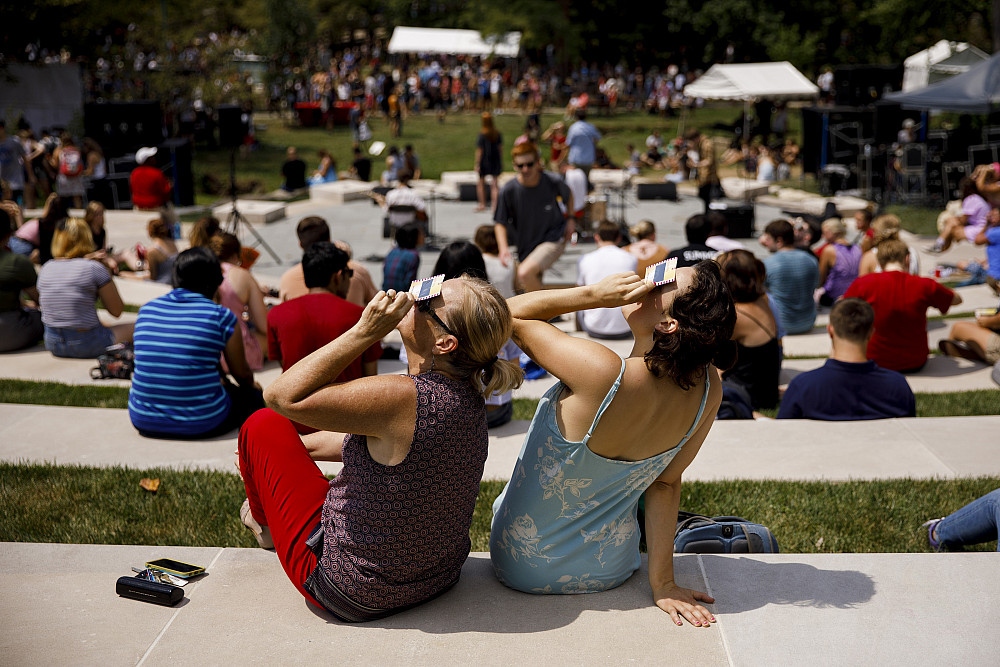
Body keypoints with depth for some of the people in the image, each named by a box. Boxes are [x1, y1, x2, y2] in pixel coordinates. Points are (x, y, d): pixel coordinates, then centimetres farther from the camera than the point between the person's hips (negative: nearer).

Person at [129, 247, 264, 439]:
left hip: (143, 421, 4)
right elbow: (242, 374, 5)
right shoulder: (221, 316, -7)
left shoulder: (146, 310, 7)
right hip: (200, 425, -3)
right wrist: (252, 386, 32)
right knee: (252, 396, 22)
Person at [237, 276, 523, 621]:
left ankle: (265, 522, 37)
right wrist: (292, 449, 17)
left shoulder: (405, 397, -34)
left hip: (353, 591, -8)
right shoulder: (467, 397, -6)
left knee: (263, 424, 7)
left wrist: (365, 332, -26)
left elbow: (283, 395, -27)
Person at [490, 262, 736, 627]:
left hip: (528, 567, -4)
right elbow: (666, 482, -12)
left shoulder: (603, 373, -36)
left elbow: (508, 313, -22)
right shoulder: (708, 388, -20)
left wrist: (594, 293, -28)